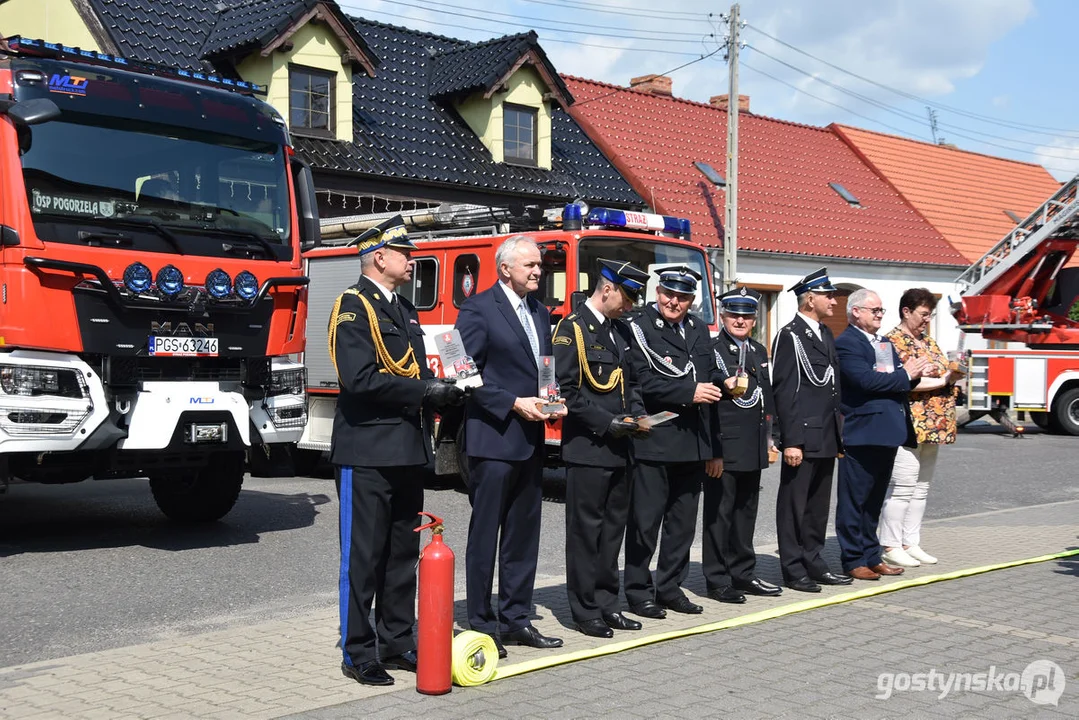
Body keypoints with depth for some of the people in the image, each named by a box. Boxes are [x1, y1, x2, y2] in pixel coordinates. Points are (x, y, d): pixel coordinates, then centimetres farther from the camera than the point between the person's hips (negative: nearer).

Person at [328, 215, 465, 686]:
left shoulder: (404, 311, 18)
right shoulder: (354, 306, -10)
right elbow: (360, 379, -21)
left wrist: (442, 391, 3)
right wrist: (425, 391, -18)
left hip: (407, 451, 9)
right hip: (367, 452, -9)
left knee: (403, 553, 14)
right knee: (363, 557, -1)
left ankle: (396, 642, 25)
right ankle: (358, 654, 8)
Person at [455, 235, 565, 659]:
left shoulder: (540, 313, 16)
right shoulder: (478, 309, -8)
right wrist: (513, 404, -17)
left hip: (530, 441, 8)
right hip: (493, 438, -8)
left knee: (523, 534, 12)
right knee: (485, 535, 0)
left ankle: (516, 620, 21)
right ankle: (480, 624, 8)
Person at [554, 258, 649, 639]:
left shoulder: (621, 331, 15)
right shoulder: (572, 328, -9)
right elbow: (566, 390, -15)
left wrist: (636, 413, 4)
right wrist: (606, 422, -18)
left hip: (618, 448, 8)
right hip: (587, 447, -8)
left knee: (614, 526, 12)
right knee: (586, 529, -1)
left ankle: (607, 603, 22)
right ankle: (585, 611, 7)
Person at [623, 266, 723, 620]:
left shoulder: (699, 329, 14)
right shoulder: (639, 327, -7)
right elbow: (643, 382, -16)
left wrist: (724, 384, 3)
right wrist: (689, 392, -18)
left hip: (692, 441, 7)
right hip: (653, 440, -7)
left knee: (682, 521, 12)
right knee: (645, 521, -1)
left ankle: (670, 587, 23)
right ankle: (639, 592, 8)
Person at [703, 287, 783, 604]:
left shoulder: (759, 352, 15)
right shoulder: (712, 351, -7)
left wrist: (768, 439, 14)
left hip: (753, 450, 7)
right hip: (723, 449, -7)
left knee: (746, 512, 14)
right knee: (719, 514, -1)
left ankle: (743, 574, 24)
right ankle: (717, 580, 6)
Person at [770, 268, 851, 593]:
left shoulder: (825, 334, 17)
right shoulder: (790, 336, -10)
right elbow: (784, 392, -14)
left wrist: (838, 436, 16)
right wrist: (791, 441, -19)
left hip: (826, 438, 8)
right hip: (803, 437, -8)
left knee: (818, 505, 15)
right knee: (794, 505, 1)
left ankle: (813, 563, 24)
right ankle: (793, 570, 8)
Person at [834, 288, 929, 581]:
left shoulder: (884, 343, 20)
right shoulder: (847, 343, -10)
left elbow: (898, 383, 18)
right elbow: (867, 380, -22)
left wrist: (912, 373, -5)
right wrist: (904, 375, -11)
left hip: (887, 433, 9)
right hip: (861, 433, -9)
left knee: (874, 501, 16)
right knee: (854, 500, -1)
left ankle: (871, 557, 24)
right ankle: (853, 561, 6)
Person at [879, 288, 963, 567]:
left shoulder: (929, 342, 19)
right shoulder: (893, 342, -9)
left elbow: (943, 373, 23)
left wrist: (953, 375, -1)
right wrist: (941, 381, -16)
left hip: (932, 427, 9)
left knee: (921, 487, 12)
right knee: (902, 487, -8)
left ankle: (911, 543, 18)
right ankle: (890, 546, -1)